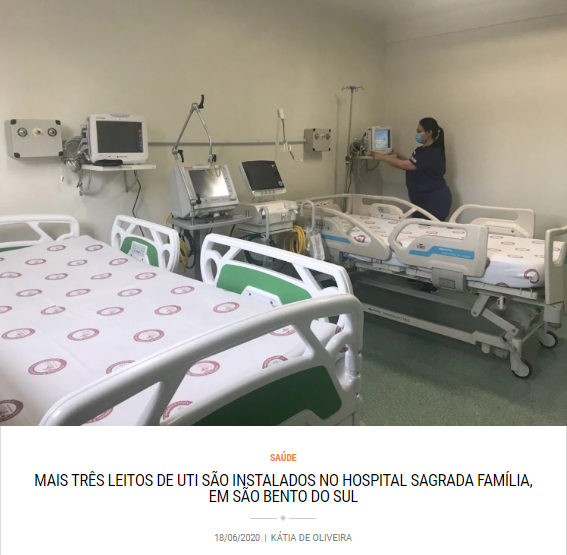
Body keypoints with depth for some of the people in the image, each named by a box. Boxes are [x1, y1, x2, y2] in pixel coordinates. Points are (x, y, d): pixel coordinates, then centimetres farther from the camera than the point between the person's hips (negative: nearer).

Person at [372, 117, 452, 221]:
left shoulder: (433, 152, -18)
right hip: (425, 198, 10)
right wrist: (397, 156, 9)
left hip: (435, 199, -9)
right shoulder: (422, 150, 13)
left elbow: (405, 165, -22)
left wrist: (382, 157, -17)